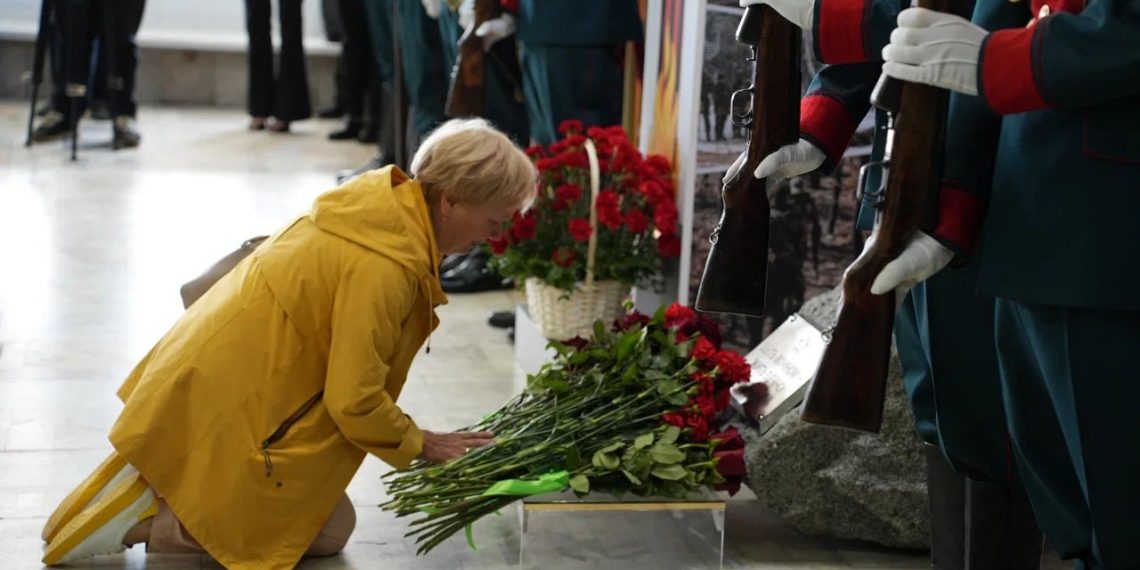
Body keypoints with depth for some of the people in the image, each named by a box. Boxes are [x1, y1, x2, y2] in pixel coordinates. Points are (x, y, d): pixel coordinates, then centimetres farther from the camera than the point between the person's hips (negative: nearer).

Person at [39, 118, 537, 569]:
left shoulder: (386, 198, 1)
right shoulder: (382, 267, -28)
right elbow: (355, 402, -24)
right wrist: (421, 445, -7)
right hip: (224, 410, -10)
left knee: (325, 512, 21)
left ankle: (150, 489, 14)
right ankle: (142, 522, -2)